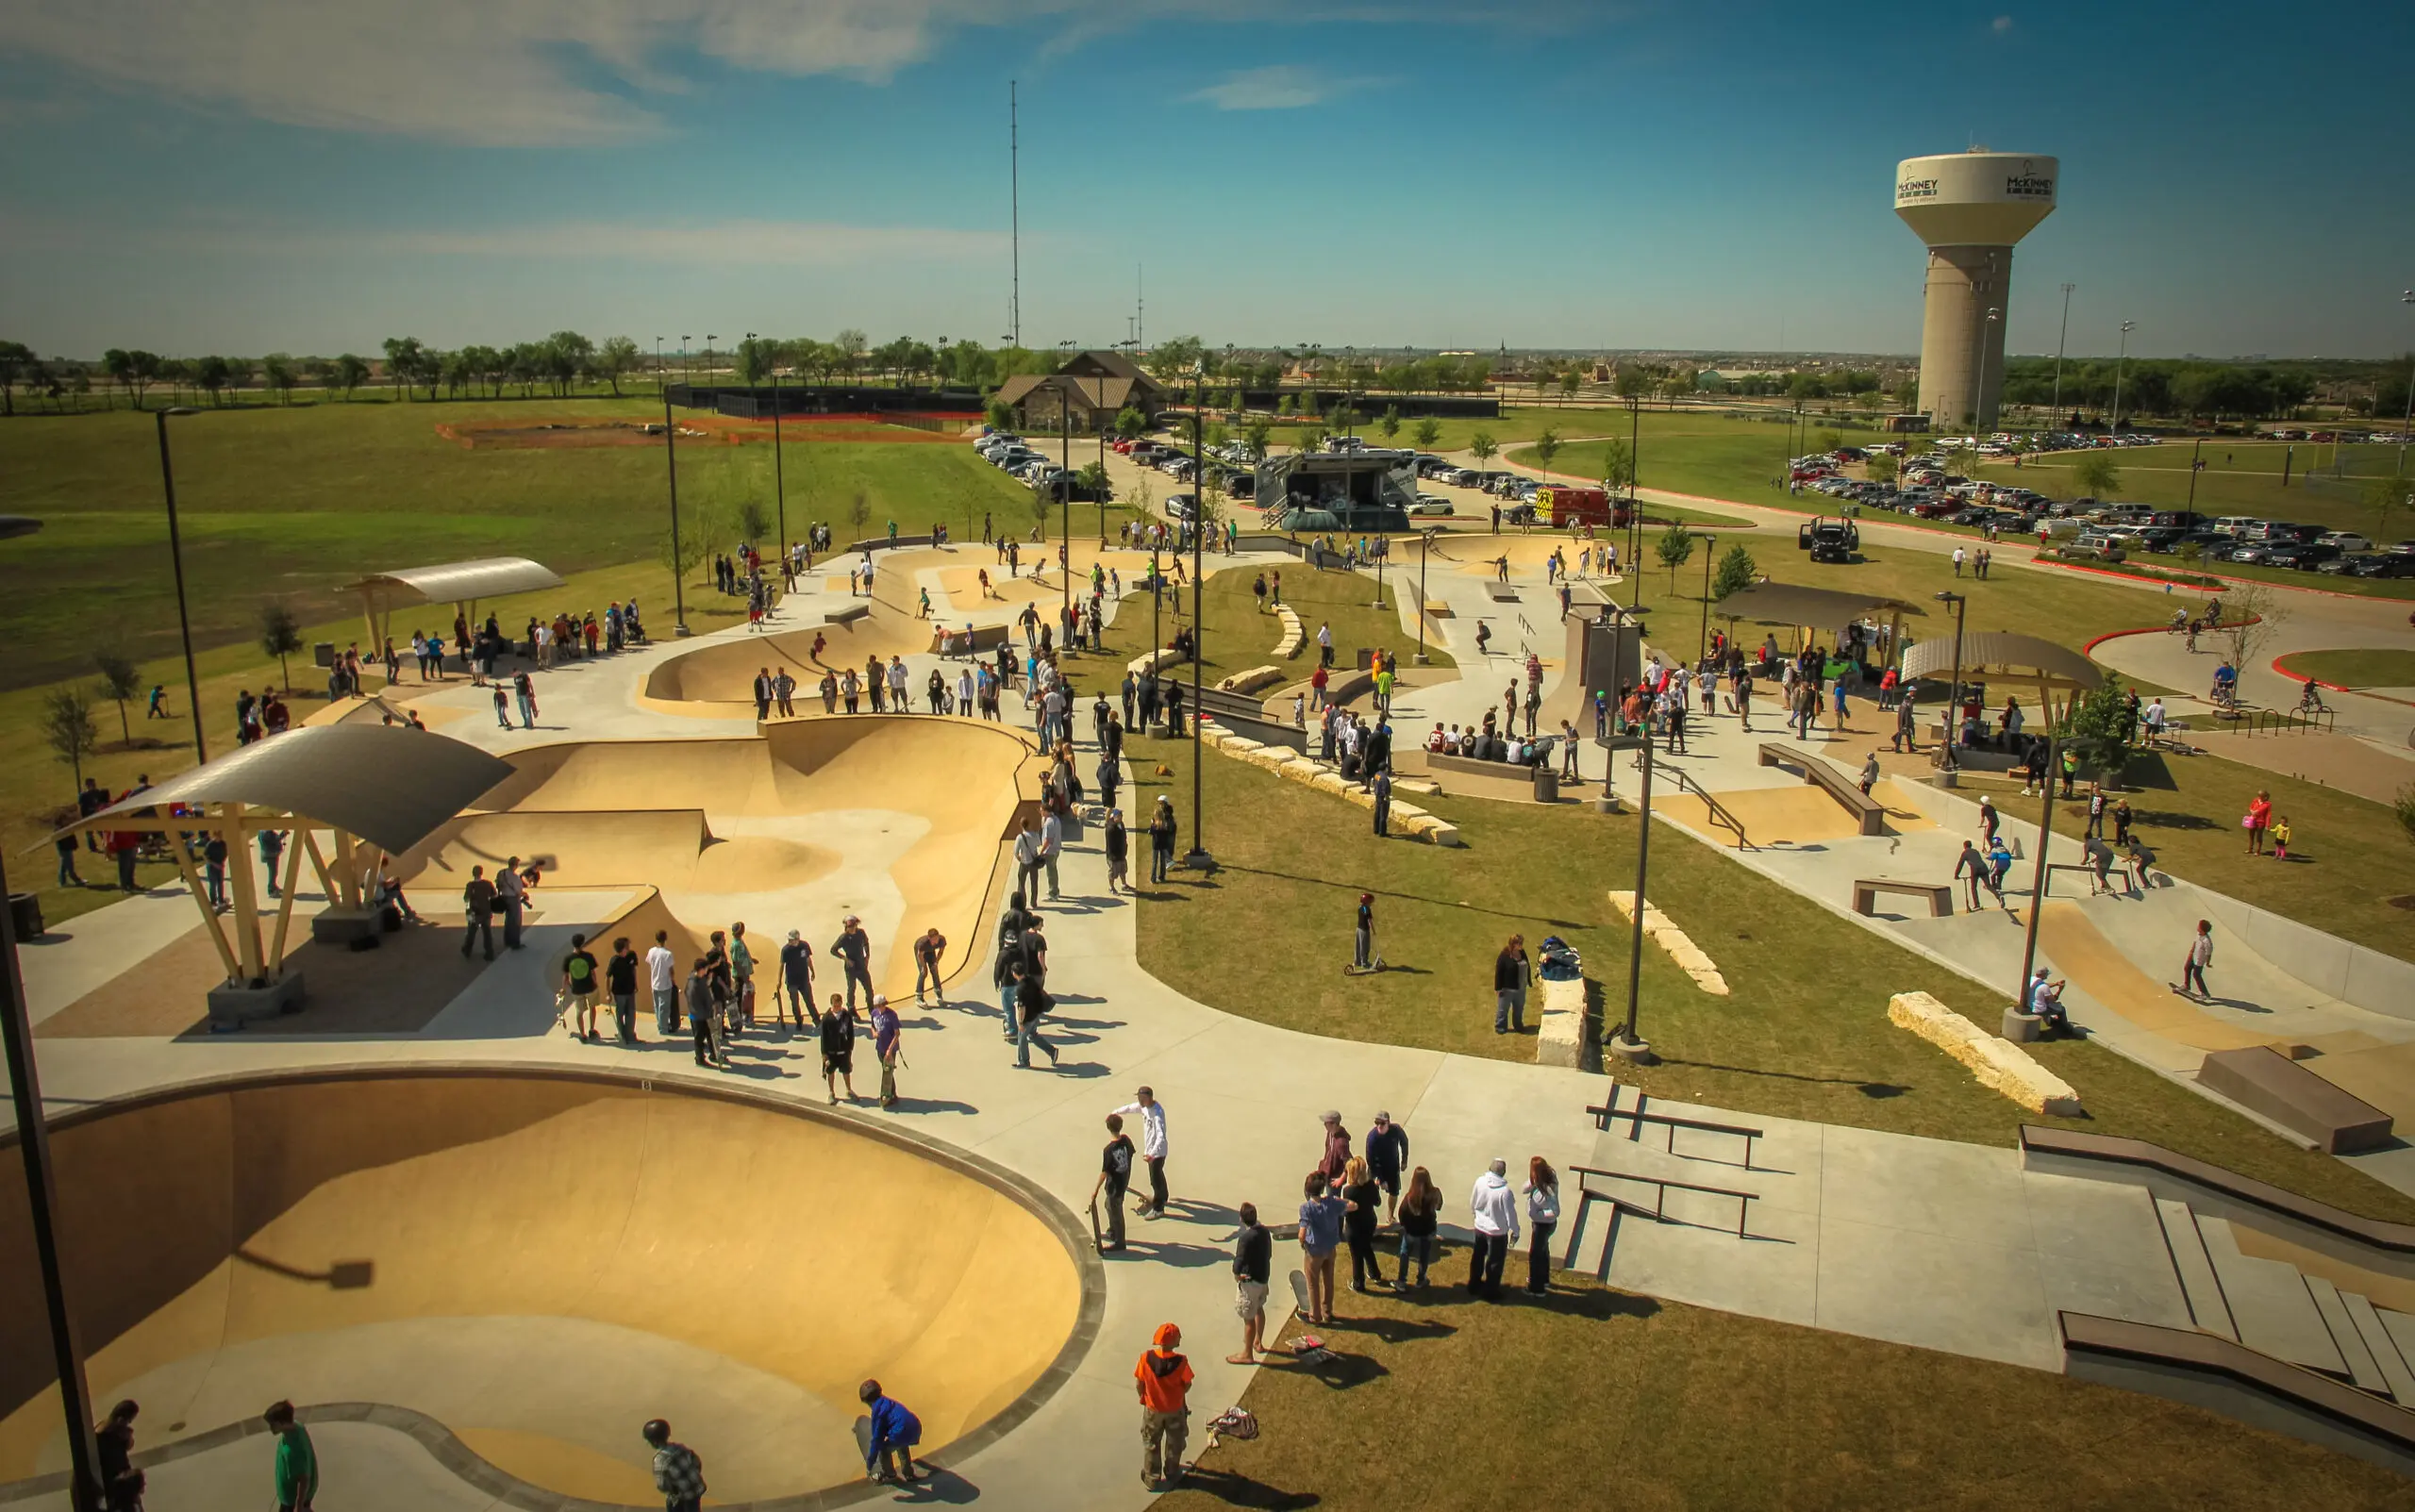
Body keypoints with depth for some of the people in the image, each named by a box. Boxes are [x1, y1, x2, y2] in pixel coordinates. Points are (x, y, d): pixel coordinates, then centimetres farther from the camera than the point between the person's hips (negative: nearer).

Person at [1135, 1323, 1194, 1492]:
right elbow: (1187, 1385, -13)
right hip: (1175, 1409, -1)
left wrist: (1144, 1397, 8)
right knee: (1174, 1442, 24)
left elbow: (1139, 1383, -12)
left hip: (1153, 1409, 1)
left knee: (1151, 1444, 22)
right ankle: (1172, 1473, 39)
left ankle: (1152, 1478, 30)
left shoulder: (1146, 1358, -23)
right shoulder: (1180, 1361, -26)